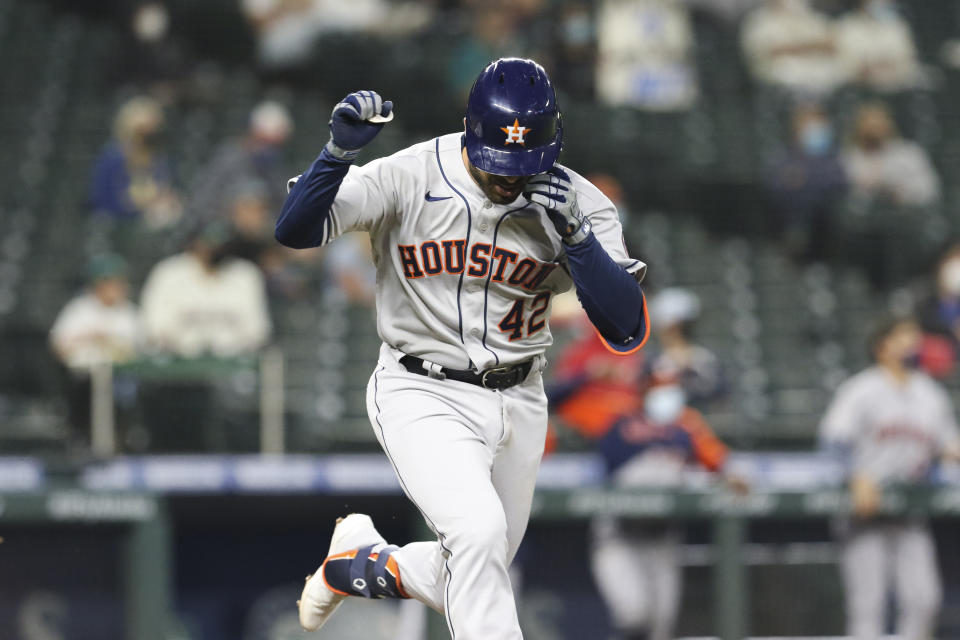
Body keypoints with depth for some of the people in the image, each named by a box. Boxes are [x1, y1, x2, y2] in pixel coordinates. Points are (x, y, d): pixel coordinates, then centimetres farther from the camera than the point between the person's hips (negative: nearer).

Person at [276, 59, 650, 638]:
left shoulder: (579, 203, -9)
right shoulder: (409, 178, -15)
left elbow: (628, 330, -15)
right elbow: (296, 230, -23)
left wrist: (573, 234, -27)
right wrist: (340, 150, -39)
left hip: (518, 403, 4)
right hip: (424, 396, -4)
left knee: (472, 579, 14)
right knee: (478, 530, -29)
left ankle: (361, 562, 43)